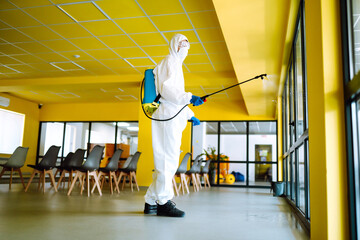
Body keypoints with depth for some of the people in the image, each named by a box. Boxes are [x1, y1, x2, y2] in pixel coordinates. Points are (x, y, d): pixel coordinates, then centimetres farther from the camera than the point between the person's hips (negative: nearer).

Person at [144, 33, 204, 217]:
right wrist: (189, 97, -24)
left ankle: (151, 202, 12)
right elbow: (166, 89, -15)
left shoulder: (176, 64, 31)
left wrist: (189, 115, 27)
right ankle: (163, 202, -7)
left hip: (173, 117, 10)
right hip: (167, 116, -10)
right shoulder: (170, 61, 1)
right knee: (168, 159, -11)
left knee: (166, 161, 8)